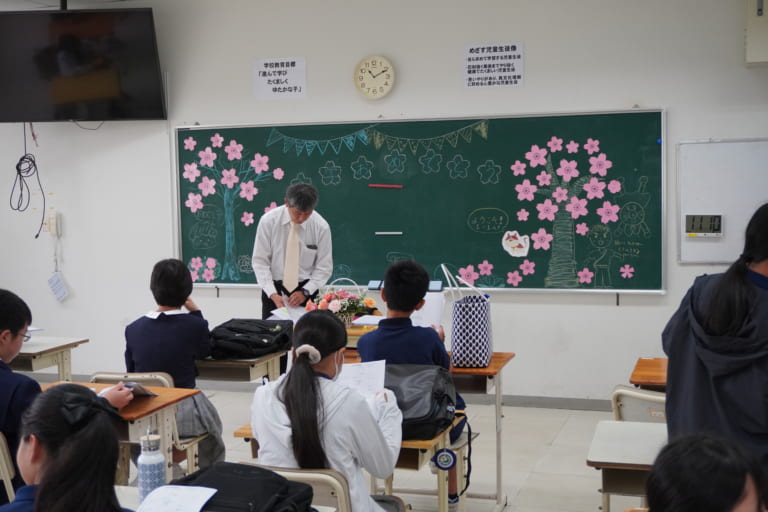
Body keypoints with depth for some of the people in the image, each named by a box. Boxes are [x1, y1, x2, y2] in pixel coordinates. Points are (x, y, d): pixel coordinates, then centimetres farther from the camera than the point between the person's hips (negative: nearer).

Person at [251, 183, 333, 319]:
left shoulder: (321, 226, -11)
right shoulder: (268, 221, -12)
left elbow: (324, 267, -4)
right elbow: (260, 261, -9)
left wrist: (305, 292, -17)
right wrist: (272, 293, -19)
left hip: (305, 289, 0)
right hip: (274, 289, 0)